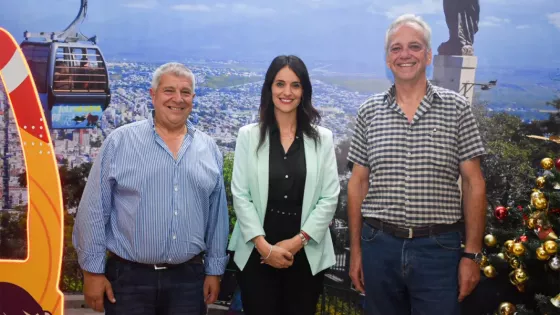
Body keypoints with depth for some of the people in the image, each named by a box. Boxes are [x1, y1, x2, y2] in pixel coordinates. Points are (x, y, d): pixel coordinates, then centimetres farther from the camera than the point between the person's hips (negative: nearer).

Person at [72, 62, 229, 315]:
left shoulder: (209, 149, 7)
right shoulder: (120, 141, -3)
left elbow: (217, 216, 10)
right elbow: (94, 210, -4)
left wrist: (214, 269, 8)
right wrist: (93, 270, -5)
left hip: (189, 279, 3)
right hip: (128, 277, -2)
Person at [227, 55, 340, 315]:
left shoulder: (322, 138, 5)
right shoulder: (249, 136, 3)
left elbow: (329, 197, 0)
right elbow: (240, 195, -2)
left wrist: (298, 241, -10)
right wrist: (264, 246, -11)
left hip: (306, 254, 1)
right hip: (257, 253, -1)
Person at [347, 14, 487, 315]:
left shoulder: (456, 108, -1)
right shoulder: (369, 111, 5)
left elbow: (473, 183, -1)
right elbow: (358, 183, 7)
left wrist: (472, 254, -5)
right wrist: (355, 249, 5)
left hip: (439, 248, -2)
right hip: (379, 245, 2)